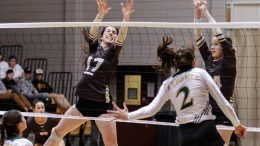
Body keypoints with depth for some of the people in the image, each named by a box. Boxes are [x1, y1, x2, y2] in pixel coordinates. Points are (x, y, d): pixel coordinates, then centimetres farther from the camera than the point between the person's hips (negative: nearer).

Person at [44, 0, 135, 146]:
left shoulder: (113, 52, 1)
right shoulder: (94, 47, 10)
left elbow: (122, 35, -17)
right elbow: (93, 31, -9)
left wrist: (126, 17, -35)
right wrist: (101, 14, -28)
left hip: (102, 103, -4)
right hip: (84, 101, 4)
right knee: (58, 132, 12)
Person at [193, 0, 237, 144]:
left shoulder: (229, 63, -7)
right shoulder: (209, 60, 10)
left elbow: (220, 36, -17)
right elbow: (199, 38, 5)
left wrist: (206, 12, -16)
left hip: (223, 114, -6)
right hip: (208, 112, 6)